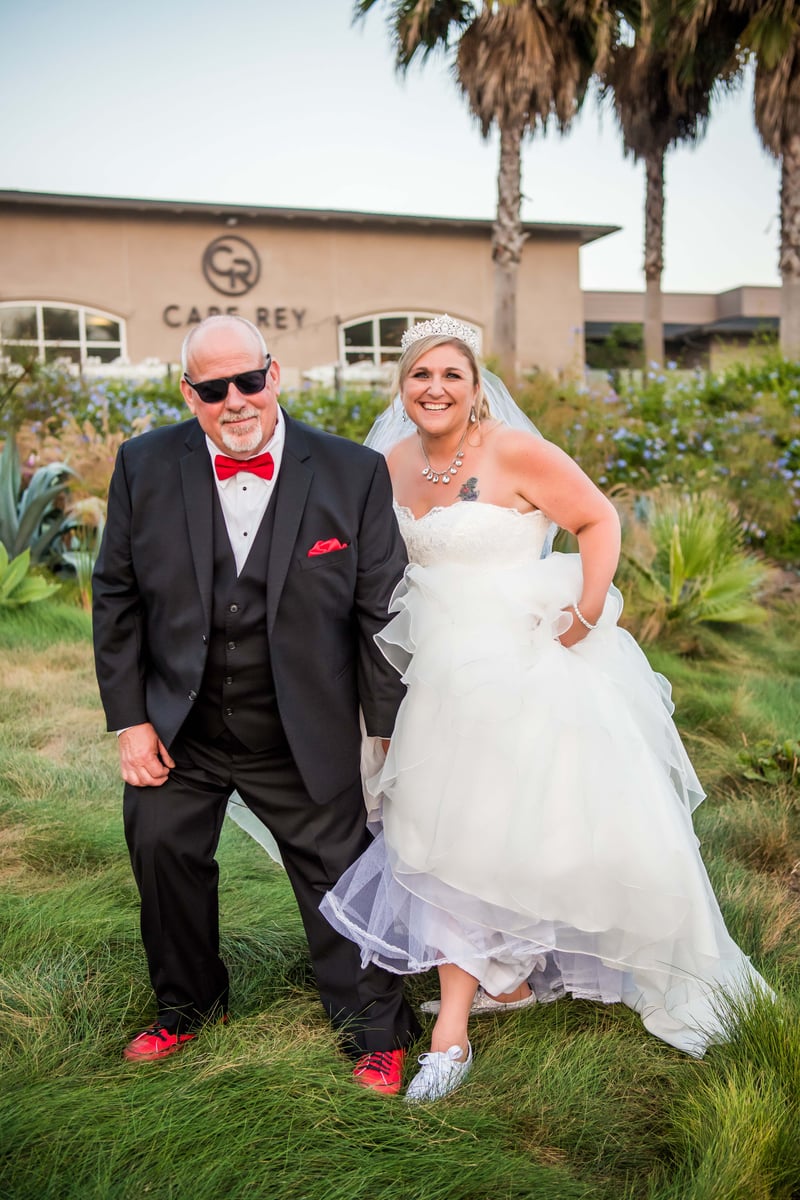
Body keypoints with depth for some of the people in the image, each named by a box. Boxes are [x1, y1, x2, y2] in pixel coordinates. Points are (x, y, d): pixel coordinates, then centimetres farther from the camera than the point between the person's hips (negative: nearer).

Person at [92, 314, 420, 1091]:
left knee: (340, 879, 9)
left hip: (304, 737, -2)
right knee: (162, 854, 18)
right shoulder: (144, 466, -5)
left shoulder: (354, 473, -10)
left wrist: (391, 733, -7)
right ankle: (188, 1005, 47)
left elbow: (382, 612, -7)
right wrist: (129, 719, -3)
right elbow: (116, 597, 0)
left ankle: (376, 1033, 34)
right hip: (177, 729, 3)